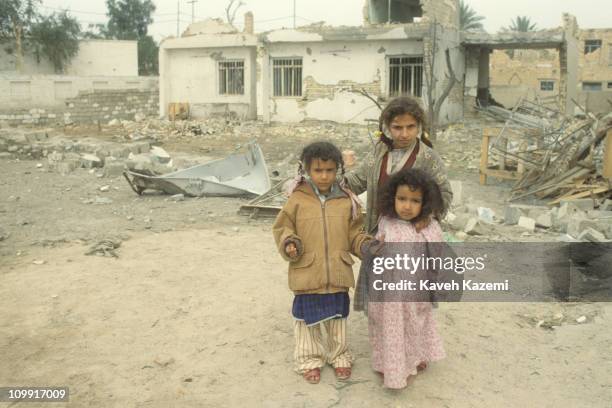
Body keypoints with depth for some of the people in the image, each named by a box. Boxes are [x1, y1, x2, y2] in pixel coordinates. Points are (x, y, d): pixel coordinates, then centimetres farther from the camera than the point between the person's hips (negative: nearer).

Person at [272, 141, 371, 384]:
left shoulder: (346, 200, -1)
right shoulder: (297, 199, -8)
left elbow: (354, 233, 7)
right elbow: (283, 228, -1)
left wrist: (366, 245, -11)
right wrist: (289, 244, -20)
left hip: (338, 274, 2)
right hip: (306, 273, -2)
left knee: (338, 316, 18)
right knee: (308, 318, 12)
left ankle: (339, 355, 39)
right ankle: (310, 359, 32)